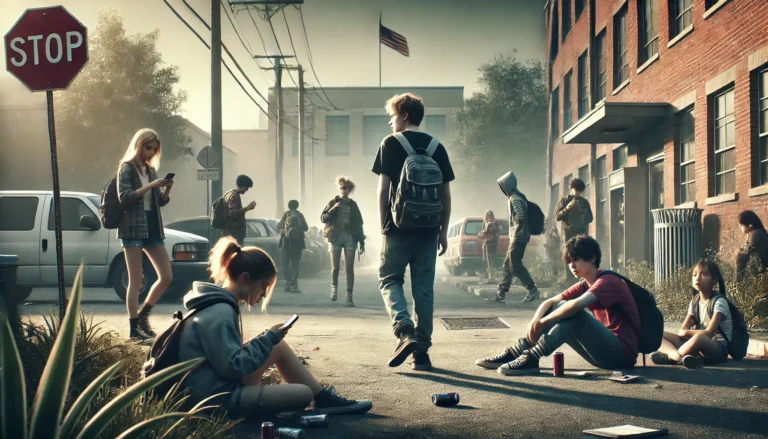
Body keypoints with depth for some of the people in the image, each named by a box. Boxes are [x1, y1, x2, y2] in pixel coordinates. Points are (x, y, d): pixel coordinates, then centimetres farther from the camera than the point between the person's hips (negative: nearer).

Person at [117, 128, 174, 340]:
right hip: (133, 228, -7)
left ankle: (143, 317, 18)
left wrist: (167, 190, -3)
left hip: (153, 228, 7)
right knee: (135, 282, -4)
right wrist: (150, 186, -19)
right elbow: (124, 197, -15)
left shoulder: (151, 169, 16)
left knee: (166, 277, 4)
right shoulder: (127, 169, -3)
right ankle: (134, 328, 1)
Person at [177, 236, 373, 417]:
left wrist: (266, 340, 5)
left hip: (224, 386, 10)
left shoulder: (218, 306, 9)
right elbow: (232, 366, -25)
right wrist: (269, 339, -13)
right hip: (220, 396, -10)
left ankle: (324, 397, 14)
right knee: (304, 394, -12)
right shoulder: (220, 313, -22)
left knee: (280, 347, 9)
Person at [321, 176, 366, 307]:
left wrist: (362, 242, 7)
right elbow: (323, 218, 1)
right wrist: (333, 209, -16)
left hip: (350, 238, 1)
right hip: (335, 237, -1)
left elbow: (359, 224, 11)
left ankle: (349, 297, -2)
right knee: (335, 268, 2)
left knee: (349, 269, -4)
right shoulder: (333, 202, 6)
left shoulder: (353, 205, 10)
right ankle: (334, 287, 32)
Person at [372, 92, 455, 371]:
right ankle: (422, 351, 8)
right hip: (428, 229, 3)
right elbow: (445, 193, 7)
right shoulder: (437, 147, 8)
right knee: (424, 288, 7)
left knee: (389, 279, 10)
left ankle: (405, 331, -12)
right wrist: (443, 231, 13)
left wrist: (383, 225, 3)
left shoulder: (391, 144, -2)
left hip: (399, 227, -3)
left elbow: (383, 188, -5)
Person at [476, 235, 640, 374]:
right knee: (556, 310, 4)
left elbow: (576, 305, -32)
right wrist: (534, 322, -13)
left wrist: (542, 322, -22)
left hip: (622, 353, -9)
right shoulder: (585, 285, 14)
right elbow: (550, 302, 7)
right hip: (605, 349, 9)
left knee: (571, 312, -26)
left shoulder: (608, 281, -14)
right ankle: (514, 354, -2)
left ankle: (531, 359, -26)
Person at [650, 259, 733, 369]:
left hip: (719, 349, -7)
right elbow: (682, 331, 3)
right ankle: (679, 357, -37)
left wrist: (687, 332, -4)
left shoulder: (719, 302, -6)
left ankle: (669, 357, -29)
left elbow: (709, 333, -16)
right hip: (697, 348, 7)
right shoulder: (694, 304, 13)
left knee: (699, 338, -43)